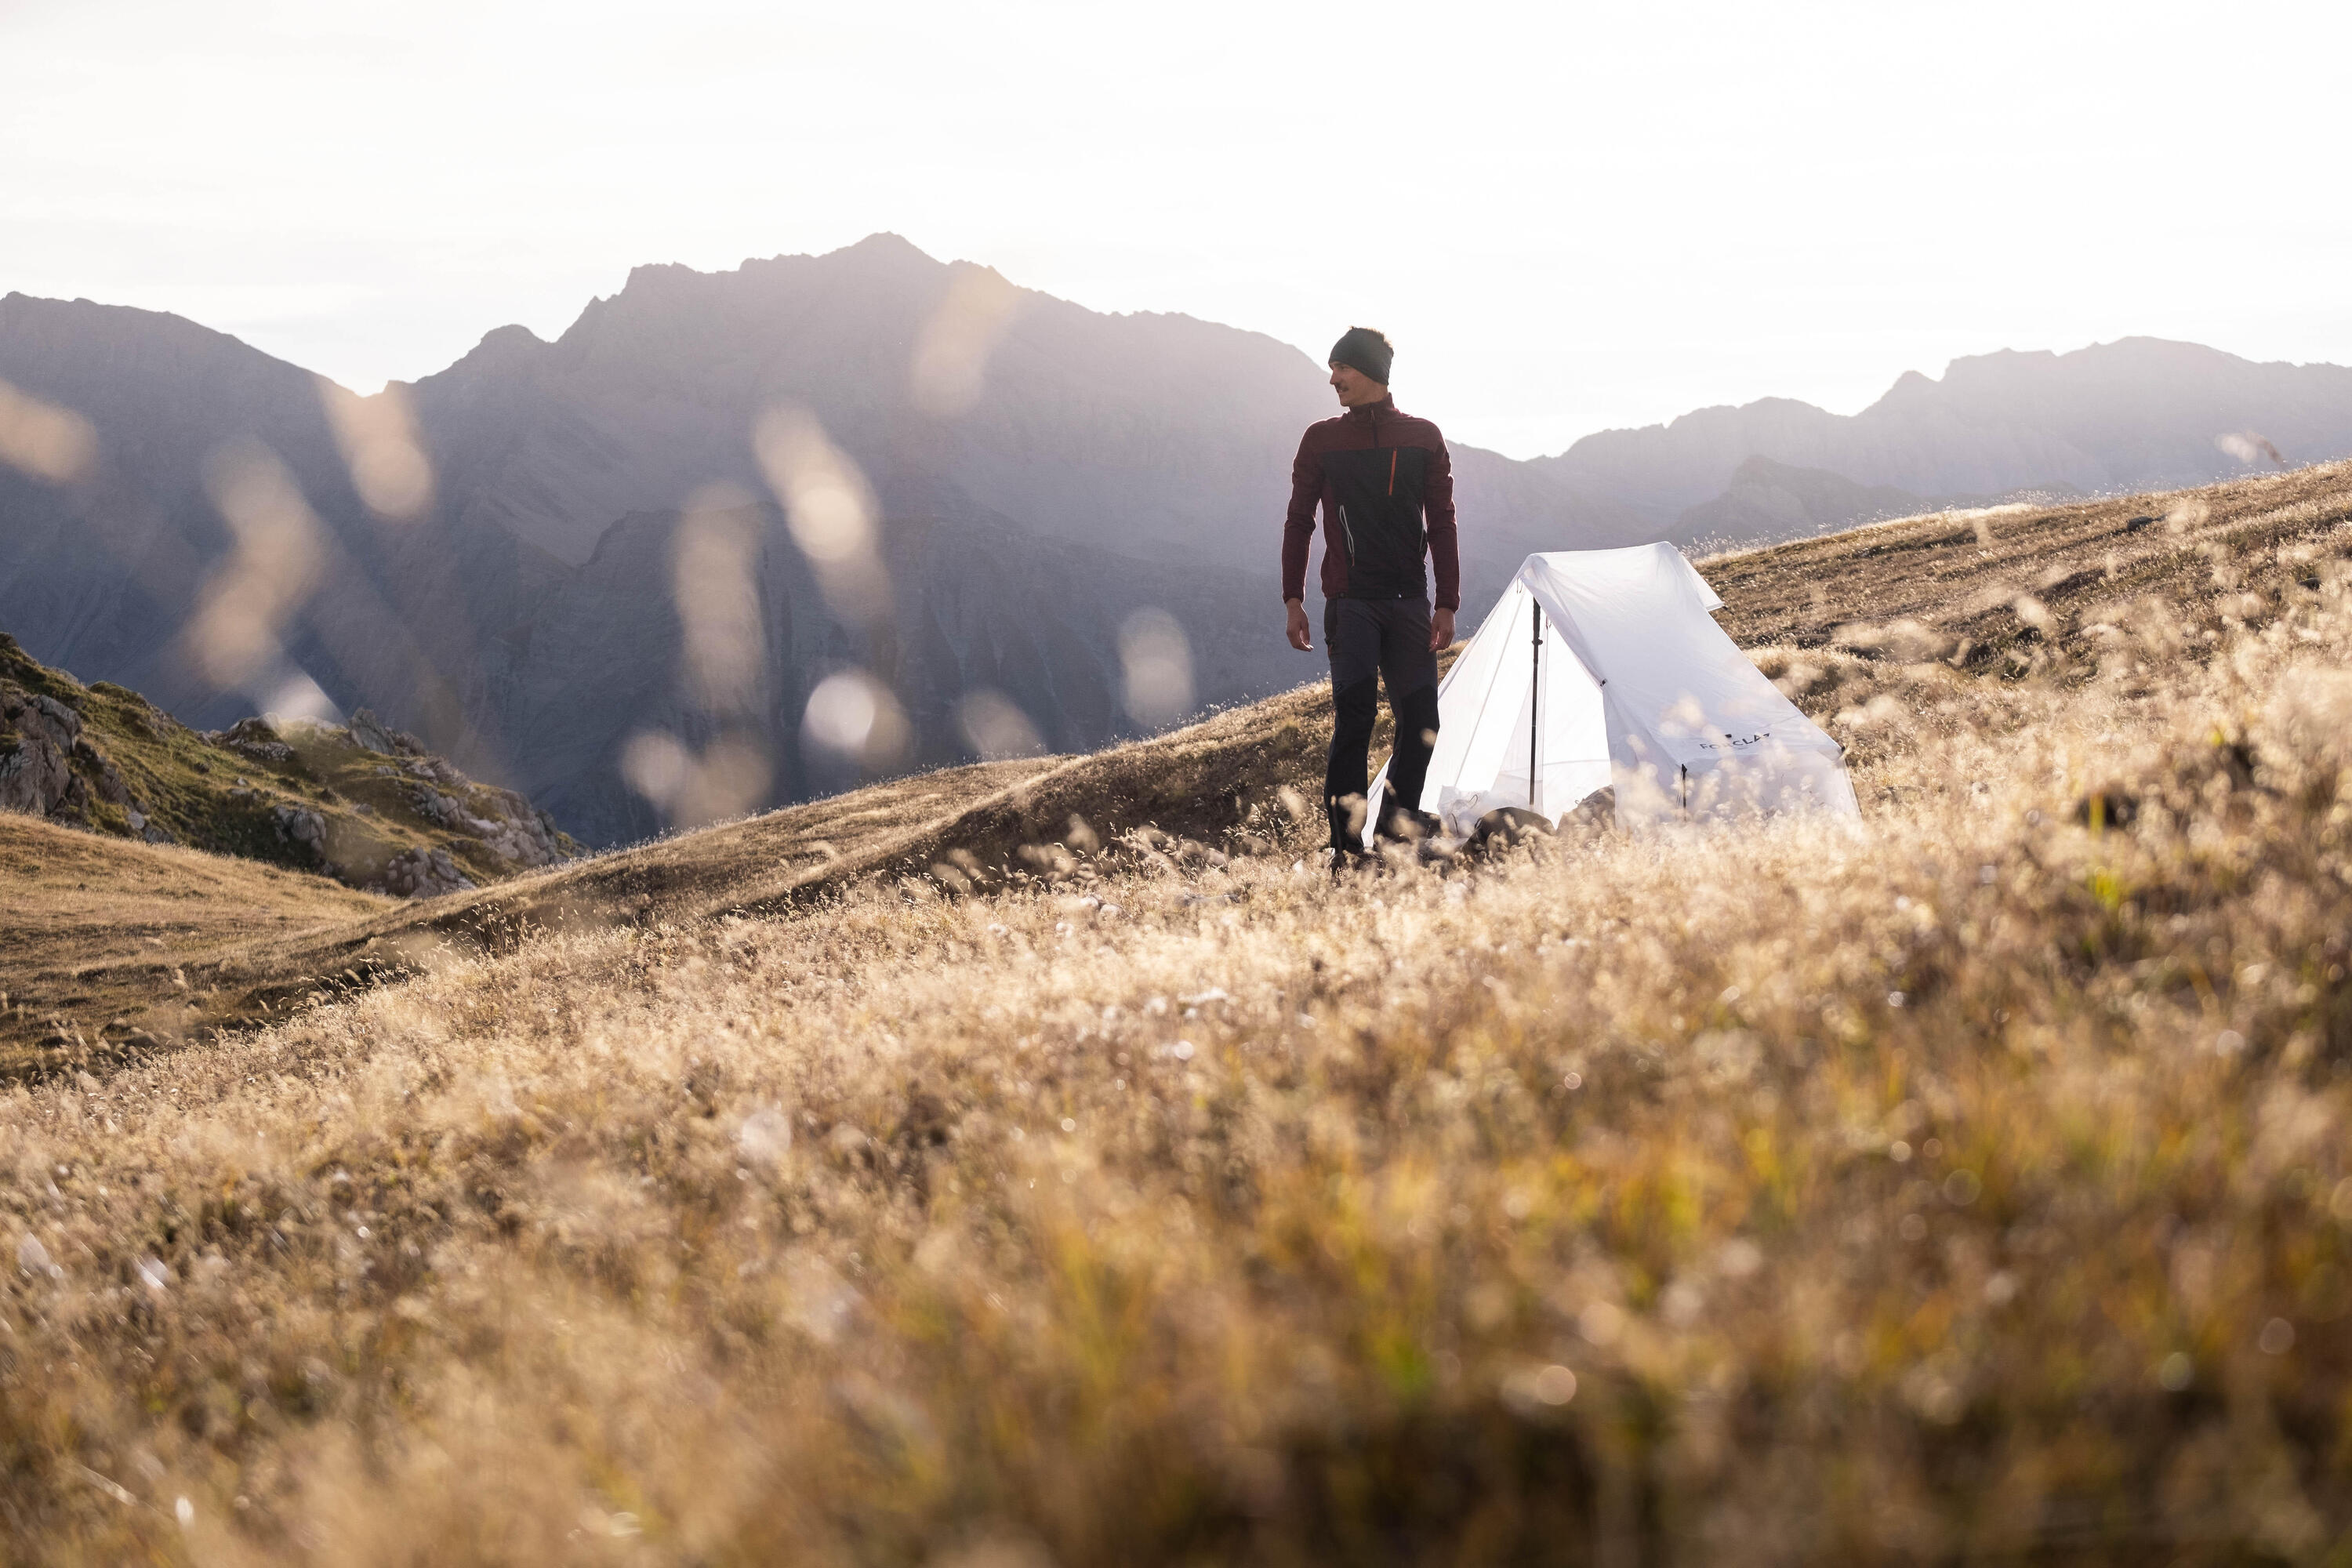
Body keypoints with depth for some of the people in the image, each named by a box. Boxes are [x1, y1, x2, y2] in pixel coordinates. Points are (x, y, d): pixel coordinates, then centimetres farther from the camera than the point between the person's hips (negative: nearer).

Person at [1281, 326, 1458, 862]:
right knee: (1354, 718, -12)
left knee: (1420, 721, 0)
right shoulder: (1322, 441, 6)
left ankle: (1397, 826, 18)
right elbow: (1299, 522, 9)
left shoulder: (1423, 437, 6)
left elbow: (1441, 524, 7)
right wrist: (1293, 600, 1)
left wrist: (1447, 603, 1)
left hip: (1410, 601, 2)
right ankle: (1346, 847, -9)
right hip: (1351, 601, -2)